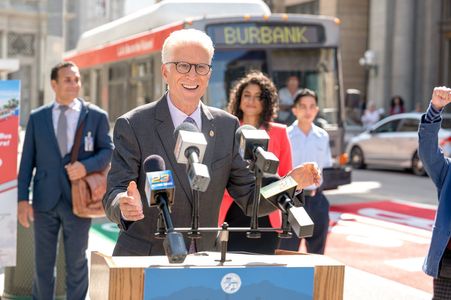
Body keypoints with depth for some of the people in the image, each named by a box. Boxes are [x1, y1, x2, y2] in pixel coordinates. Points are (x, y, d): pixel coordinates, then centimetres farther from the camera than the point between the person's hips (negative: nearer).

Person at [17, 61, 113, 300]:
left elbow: (107, 151, 3)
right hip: (45, 201, 1)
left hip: (78, 200, -1)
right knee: (43, 262, 9)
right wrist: (23, 198, -3)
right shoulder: (37, 117, 6)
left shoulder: (96, 116, 2)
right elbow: (27, 160, 5)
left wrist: (86, 166, -17)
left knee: (76, 263, 8)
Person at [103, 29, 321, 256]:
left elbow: (249, 199, 4)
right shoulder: (133, 126, -6)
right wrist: (126, 207, -34)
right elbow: (113, 198, -12)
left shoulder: (227, 126, 5)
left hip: (205, 262, 2)